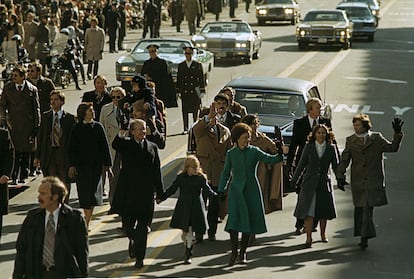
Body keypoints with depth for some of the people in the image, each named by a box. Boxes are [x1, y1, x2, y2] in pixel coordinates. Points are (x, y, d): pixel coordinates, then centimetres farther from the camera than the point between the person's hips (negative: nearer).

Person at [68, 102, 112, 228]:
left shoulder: (98, 127, 3)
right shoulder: (77, 128, 0)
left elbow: (105, 147, 5)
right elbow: (72, 148, 2)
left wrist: (107, 165, 3)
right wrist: (72, 165, -5)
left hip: (96, 164, 0)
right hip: (81, 164, 0)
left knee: (93, 191, -3)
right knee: (84, 192, -1)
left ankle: (87, 222, 2)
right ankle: (87, 216, 10)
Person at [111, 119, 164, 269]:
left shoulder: (152, 147, 8)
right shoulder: (126, 144, 2)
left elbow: (157, 171, 8)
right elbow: (115, 145, -22)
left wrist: (159, 192, 5)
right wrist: (121, 134, -41)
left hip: (146, 192, 1)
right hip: (128, 191, -1)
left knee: (142, 226, 1)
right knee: (127, 223, 6)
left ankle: (139, 258, 7)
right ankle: (133, 239, 41)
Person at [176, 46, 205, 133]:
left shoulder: (198, 65, 5)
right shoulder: (181, 65, 10)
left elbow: (201, 78, 4)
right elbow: (179, 79, 11)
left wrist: (202, 91, -2)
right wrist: (178, 91, 5)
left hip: (195, 92, -2)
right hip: (185, 92, 2)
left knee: (195, 111, -1)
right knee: (185, 111, 0)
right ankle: (186, 129, 4)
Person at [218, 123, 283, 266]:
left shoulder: (254, 151, 1)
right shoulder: (231, 154, 3)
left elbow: (269, 159, -11)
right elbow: (226, 173, 11)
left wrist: (280, 155, -30)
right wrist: (221, 190, 6)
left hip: (252, 189, 1)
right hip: (236, 189, -1)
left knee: (249, 220, 2)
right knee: (235, 220, -12)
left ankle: (243, 252, 14)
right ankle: (234, 251, -4)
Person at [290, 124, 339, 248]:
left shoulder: (331, 148, 4)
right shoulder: (309, 147, 3)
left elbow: (336, 166, 8)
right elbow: (301, 164, 6)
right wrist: (294, 180, 5)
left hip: (325, 182, 1)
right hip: (310, 182, -1)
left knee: (324, 210, 8)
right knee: (308, 210, -10)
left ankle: (323, 234, 28)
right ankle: (308, 238, -9)